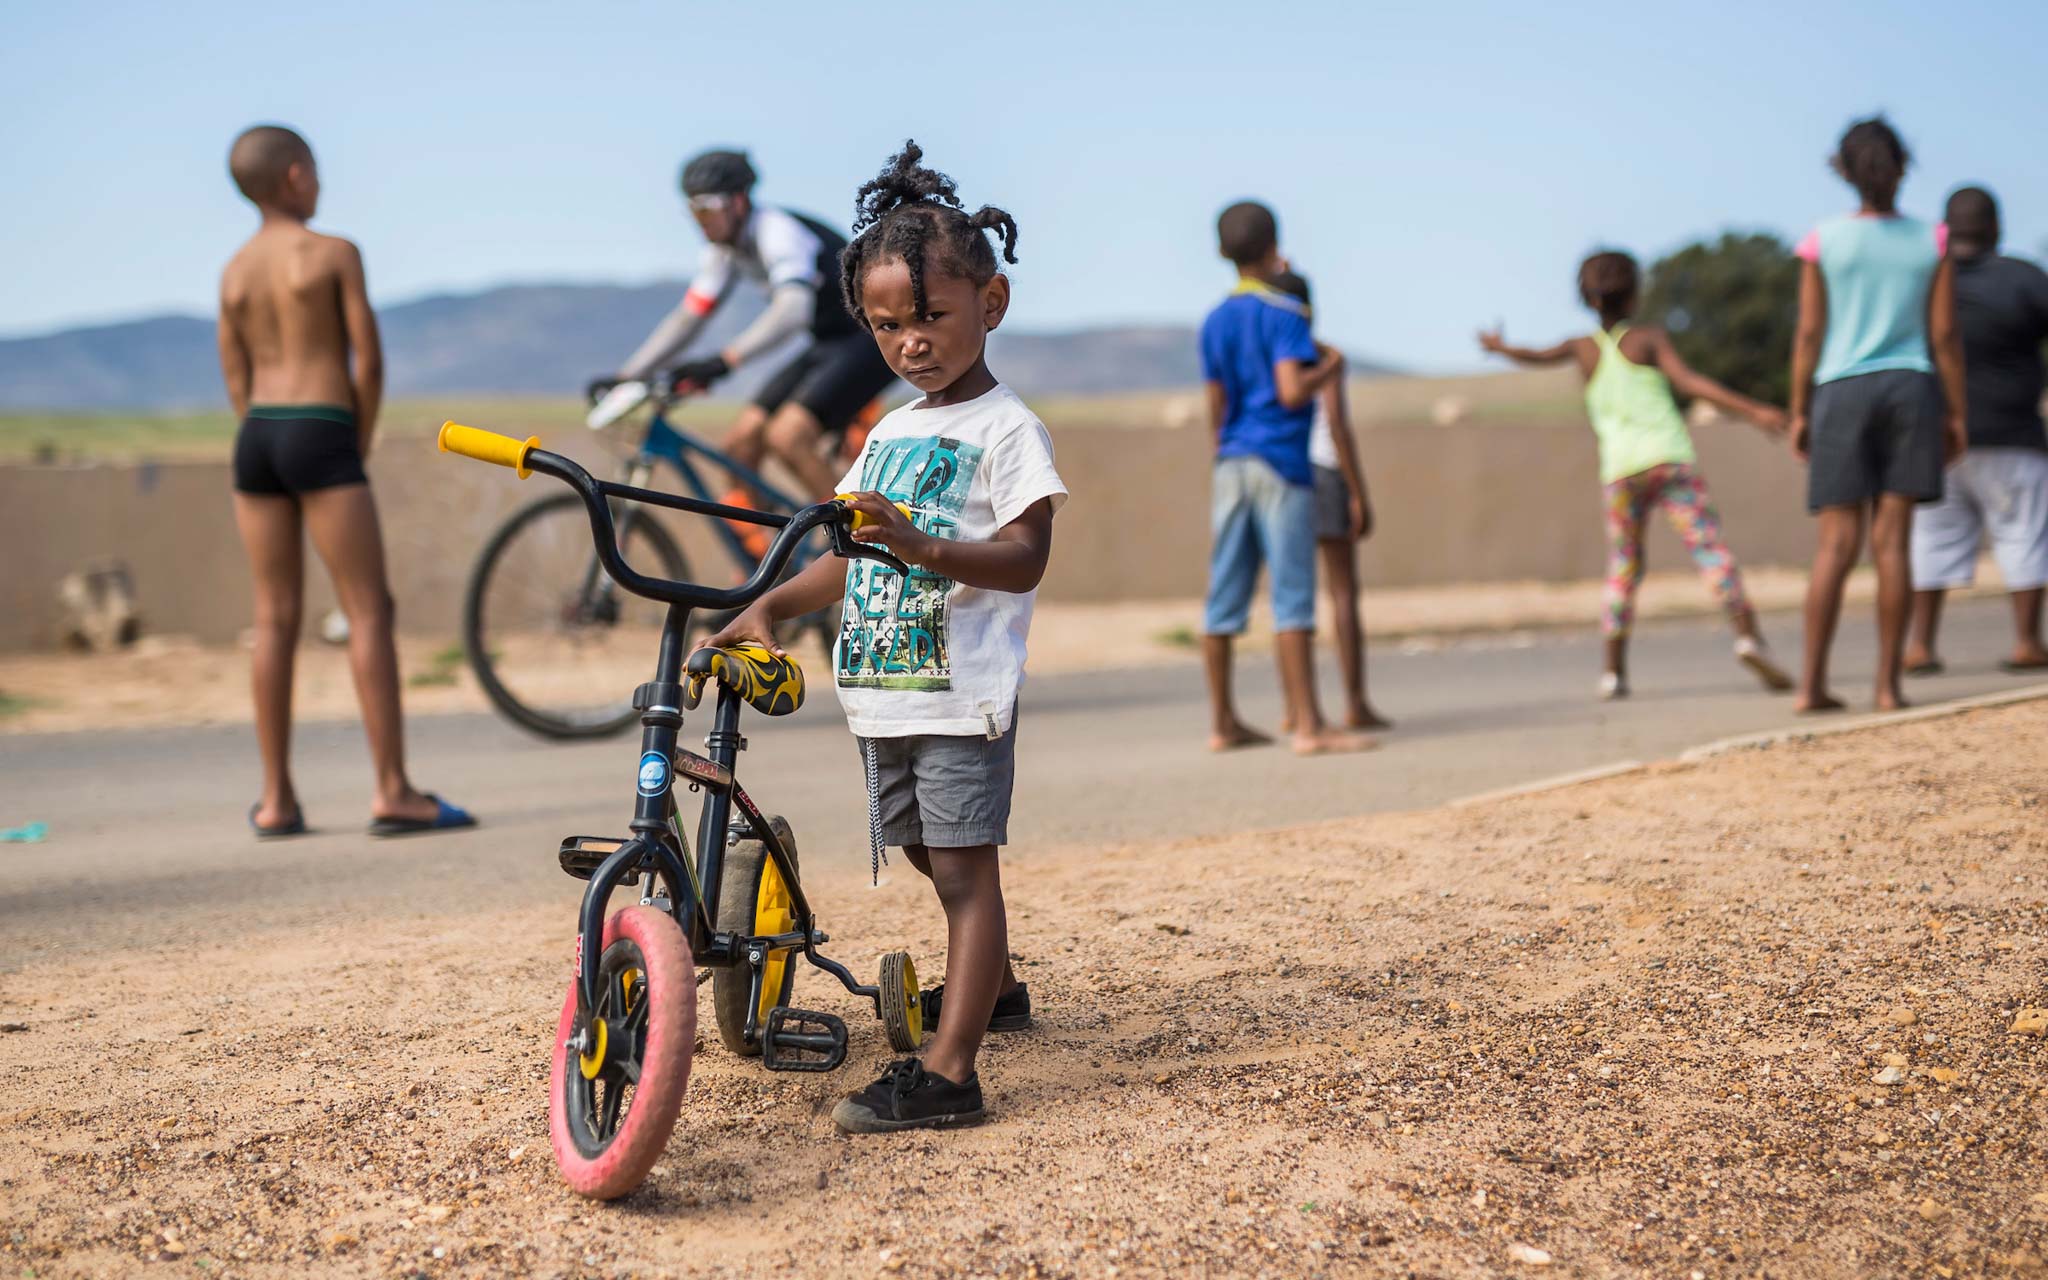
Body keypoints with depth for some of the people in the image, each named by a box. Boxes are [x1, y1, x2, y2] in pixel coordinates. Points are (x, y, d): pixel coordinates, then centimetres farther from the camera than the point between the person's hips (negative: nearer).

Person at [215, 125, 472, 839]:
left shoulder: (234, 272, 13)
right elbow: (368, 360, -8)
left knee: (276, 617, 8)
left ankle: (276, 799, 9)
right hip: (320, 435, -6)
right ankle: (393, 792, -10)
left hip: (256, 437, 6)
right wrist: (362, 444, 4)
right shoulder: (334, 253, -4)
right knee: (369, 612, -5)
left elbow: (237, 381, 13)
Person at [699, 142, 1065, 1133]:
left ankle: (947, 1070, -12)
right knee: (931, 856, 19)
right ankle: (990, 987, 41)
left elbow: (1023, 560, -18)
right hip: (881, 692, 8)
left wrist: (920, 546, -33)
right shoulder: (890, 432, 16)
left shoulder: (1007, 429, -8)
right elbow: (852, 556, 20)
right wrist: (767, 610, 8)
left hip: (962, 695, -8)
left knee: (964, 867, -9)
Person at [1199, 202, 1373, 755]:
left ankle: (1223, 722, 13)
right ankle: (1309, 726, -9)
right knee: (1292, 596, -8)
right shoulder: (1284, 313, -7)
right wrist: (1330, 369, 0)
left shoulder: (1215, 321, 14)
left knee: (1225, 596, 7)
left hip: (1231, 463, 7)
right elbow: (1291, 391, -17)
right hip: (1280, 463, -7)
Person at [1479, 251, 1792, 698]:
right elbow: (1690, 382, -7)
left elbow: (1535, 356, 29)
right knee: (1708, 545, -9)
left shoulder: (1583, 348, 15)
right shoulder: (1649, 338, 6)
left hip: (1620, 469, 3)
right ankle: (1748, 636, -26)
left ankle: (1614, 670, 10)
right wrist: (1752, 409, -12)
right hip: (1669, 457, -3)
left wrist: (1499, 346, 50)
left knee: (1623, 566, 14)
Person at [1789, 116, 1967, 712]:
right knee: (1892, 540, 1)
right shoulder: (1932, 241, 3)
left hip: (1841, 393, 0)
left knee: (1837, 543, 1)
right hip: (1910, 391, 0)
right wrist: (1957, 413, 7)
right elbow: (1945, 336, 1)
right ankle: (1888, 684, 0)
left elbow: (1809, 335, -1)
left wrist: (1798, 413, 6)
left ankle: (1811, 682, -5)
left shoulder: (1822, 242, 0)